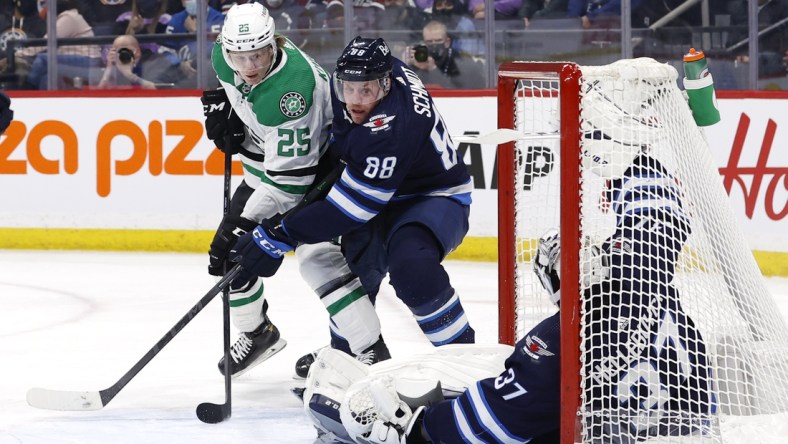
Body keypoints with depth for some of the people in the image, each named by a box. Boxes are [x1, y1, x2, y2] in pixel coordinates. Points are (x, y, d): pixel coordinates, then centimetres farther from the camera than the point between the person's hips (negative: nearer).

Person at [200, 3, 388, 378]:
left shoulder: (293, 87, -38)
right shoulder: (223, 57, -15)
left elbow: (290, 178, -35)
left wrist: (248, 227, -36)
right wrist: (221, 108, -5)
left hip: (311, 168, -8)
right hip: (262, 167, 8)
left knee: (317, 257, -24)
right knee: (226, 255, 9)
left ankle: (373, 355, -22)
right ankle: (257, 333, 33)